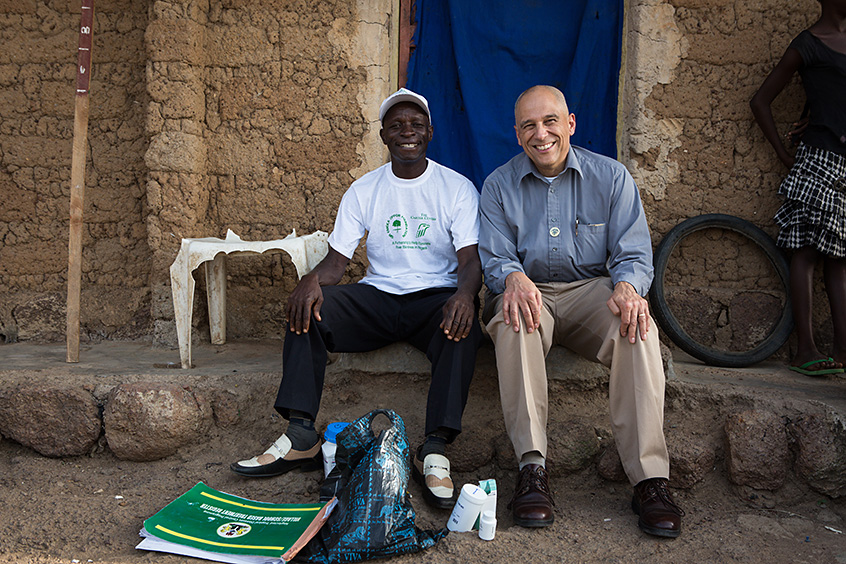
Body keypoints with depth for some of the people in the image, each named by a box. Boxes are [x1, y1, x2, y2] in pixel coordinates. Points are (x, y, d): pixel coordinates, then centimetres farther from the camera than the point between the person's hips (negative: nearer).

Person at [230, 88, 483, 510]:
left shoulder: (457, 188, 2)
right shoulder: (364, 191, 9)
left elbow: (471, 258, -7)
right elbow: (337, 259, 4)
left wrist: (465, 291, -32)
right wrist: (313, 278, -22)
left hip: (435, 297, -2)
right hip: (377, 297, 3)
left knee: (463, 324, -37)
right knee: (307, 307, -23)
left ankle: (434, 451, -37)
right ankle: (300, 438, -26)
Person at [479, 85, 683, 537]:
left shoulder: (611, 176, 5)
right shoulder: (499, 185, 7)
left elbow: (634, 253, 0)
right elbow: (494, 257, 0)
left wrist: (626, 285, -25)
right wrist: (513, 278, -26)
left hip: (591, 290, 0)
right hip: (530, 291, 0)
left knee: (636, 325, -32)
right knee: (514, 318, -36)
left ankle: (650, 478, -32)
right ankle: (532, 468, -36)